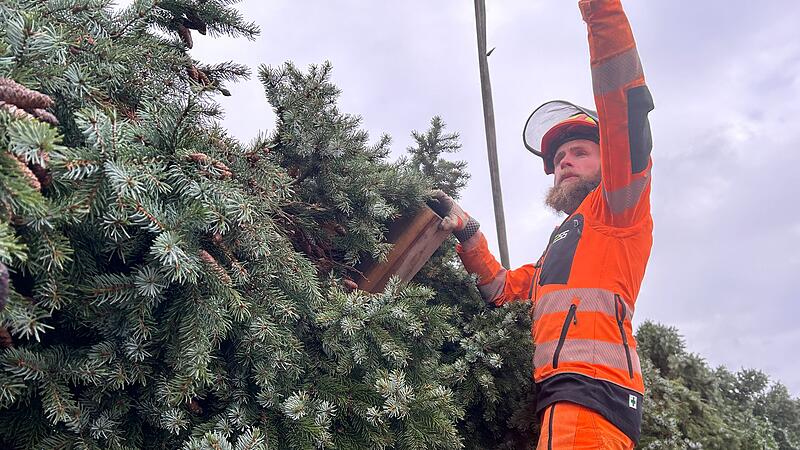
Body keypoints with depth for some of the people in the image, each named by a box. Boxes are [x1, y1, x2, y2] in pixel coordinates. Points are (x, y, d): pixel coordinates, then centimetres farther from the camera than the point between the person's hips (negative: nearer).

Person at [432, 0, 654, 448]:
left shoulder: (616, 208, 10)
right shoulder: (561, 245, 34)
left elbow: (624, 109, -5)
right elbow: (504, 289, 28)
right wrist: (468, 233, 16)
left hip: (591, 388, -9)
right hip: (561, 398, 9)